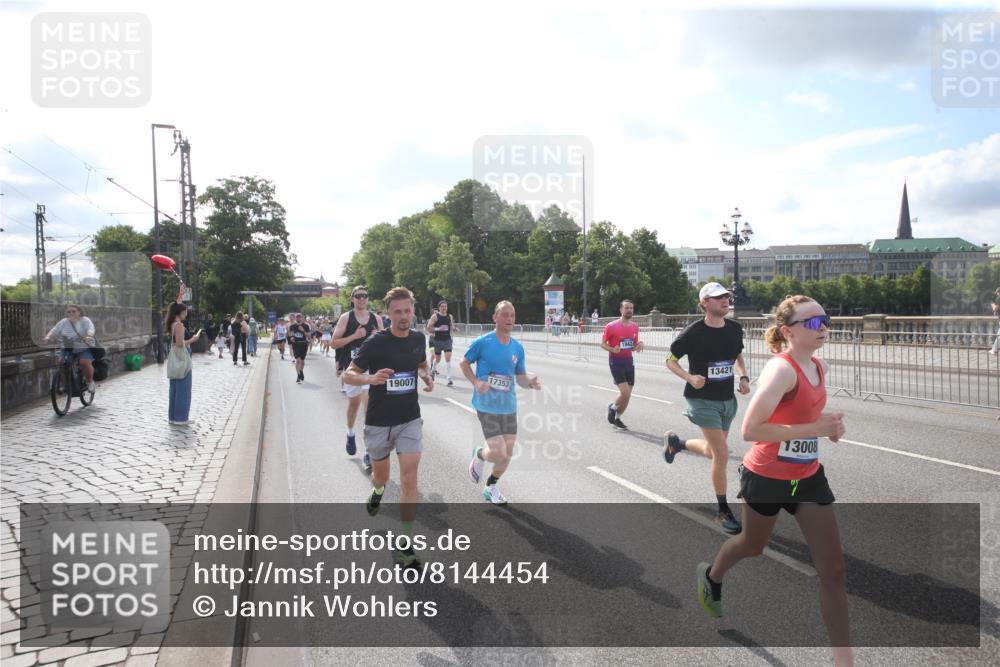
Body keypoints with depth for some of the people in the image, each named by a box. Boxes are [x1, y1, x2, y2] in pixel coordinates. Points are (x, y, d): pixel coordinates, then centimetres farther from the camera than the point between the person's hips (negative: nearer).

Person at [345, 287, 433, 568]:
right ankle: (378, 491, 59)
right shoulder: (376, 343, -14)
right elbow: (348, 375, -9)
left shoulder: (418, 339, -1)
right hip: (378, 422, -1)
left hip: (410, 420, 2)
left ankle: (405, 544, 0)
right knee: (381, 476, 19)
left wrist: (427, 376, -3)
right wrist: (371, 378, -30)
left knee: (409, 478, -11)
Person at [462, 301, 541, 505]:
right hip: (487, 406, -5)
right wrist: (476, 382, -14)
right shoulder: (482, 342, -10)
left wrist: (531, 383, -13)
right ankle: (479, 455, 23)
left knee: (507, 455, 10)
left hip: (509, 407, 5)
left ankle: (491, 487, 36)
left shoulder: (518, 348, 3)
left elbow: (521, 377, 10)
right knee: (499, 454, -13)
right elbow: (464, 363, 2)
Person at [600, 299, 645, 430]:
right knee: (625, 392, -15)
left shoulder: (635, 327, 6)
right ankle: (612, 407, 15)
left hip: (629, 361, 6)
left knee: (627, 395, 8)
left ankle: (617, 418, 26)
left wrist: (638, 345, -7)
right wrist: (612, 349, -23)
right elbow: (602, 344, -4)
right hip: (616, 362, -6)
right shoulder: (611, 326, -11)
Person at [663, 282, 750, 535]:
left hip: (727, 399, 6)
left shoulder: (735, 328, -1)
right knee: (722, 454, -11)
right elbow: (670, 361, -6)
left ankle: (675, 442, 48)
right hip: (703, 400, -6)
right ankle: (723, 512, 7)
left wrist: (743, 377, -1)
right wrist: (690, 378, -23)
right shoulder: (694, 332, -16)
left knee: (713, 452, 19)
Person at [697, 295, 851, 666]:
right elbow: (750, 430, -34)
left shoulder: (820, 366, 1)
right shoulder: (780, 370, -26)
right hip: (767, 478, -6)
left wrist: (829, 424, -1)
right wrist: (815, 428, -29)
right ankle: (710, 576, 54)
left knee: (833, 567, 3)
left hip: (808, 475, 7)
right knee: (753, 544, 20)